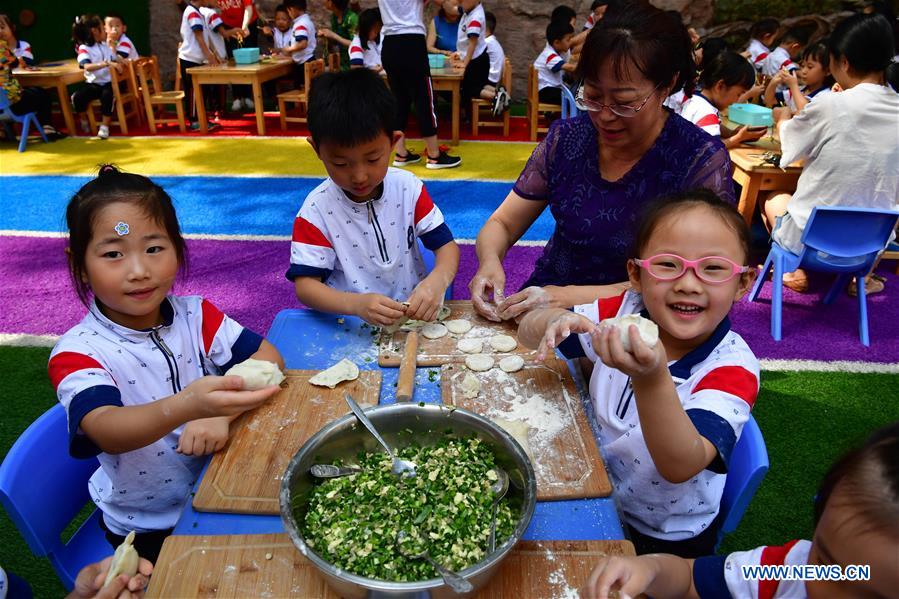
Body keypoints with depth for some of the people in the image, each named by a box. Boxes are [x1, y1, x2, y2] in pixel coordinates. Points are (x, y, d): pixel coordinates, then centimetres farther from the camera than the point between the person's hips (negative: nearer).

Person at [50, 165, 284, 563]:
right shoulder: (77, 353, -17)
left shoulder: (195, 316, -5)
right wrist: (186, 406, -56)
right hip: (148, 530, -2)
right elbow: (109, 432, -34)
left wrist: (221, 413, -28)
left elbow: (268, 358, -10)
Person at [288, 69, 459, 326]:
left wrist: (437, 280, -25)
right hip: (350, 324, -1)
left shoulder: (408, 188, -4)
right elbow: (305, 285, -12)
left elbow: (447, 244, -3)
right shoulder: (317, 209, -10)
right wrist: (356, 304, -31)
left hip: (414, 313, 2)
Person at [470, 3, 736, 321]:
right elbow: (503, 223, 3)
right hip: (546, 299, 4)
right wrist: (490, 261, -21)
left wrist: (572, 297, -27)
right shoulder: (565, 138, -3)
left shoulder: (702, 160, -13)